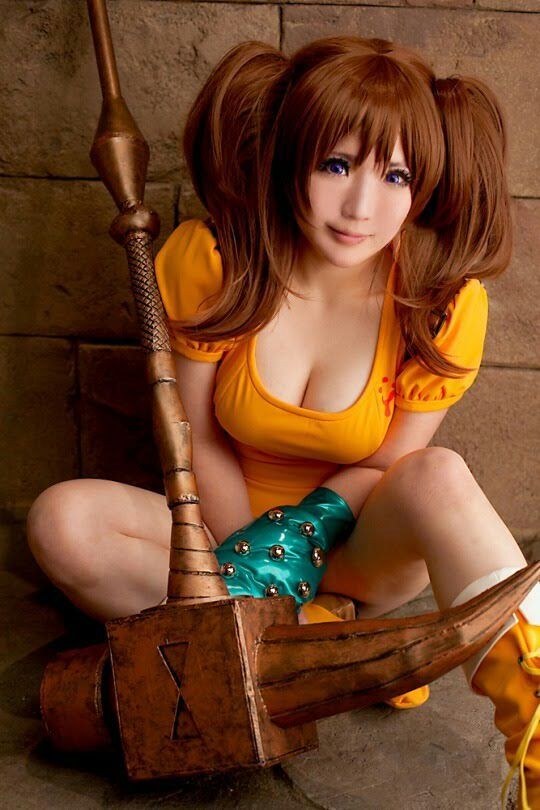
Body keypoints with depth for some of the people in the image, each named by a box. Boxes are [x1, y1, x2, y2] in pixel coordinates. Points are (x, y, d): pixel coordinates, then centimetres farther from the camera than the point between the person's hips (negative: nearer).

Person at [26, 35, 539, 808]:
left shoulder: (445, 302, -16)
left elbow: (392, 467, -9)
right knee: (62, 522, -26)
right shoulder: (211, 259, -15)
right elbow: (199, 440, -8)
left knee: (440, 478, -35)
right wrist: (245, 557, -18)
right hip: (233, 526, 2)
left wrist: (297, 533, -23)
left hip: (357, 549, -1)